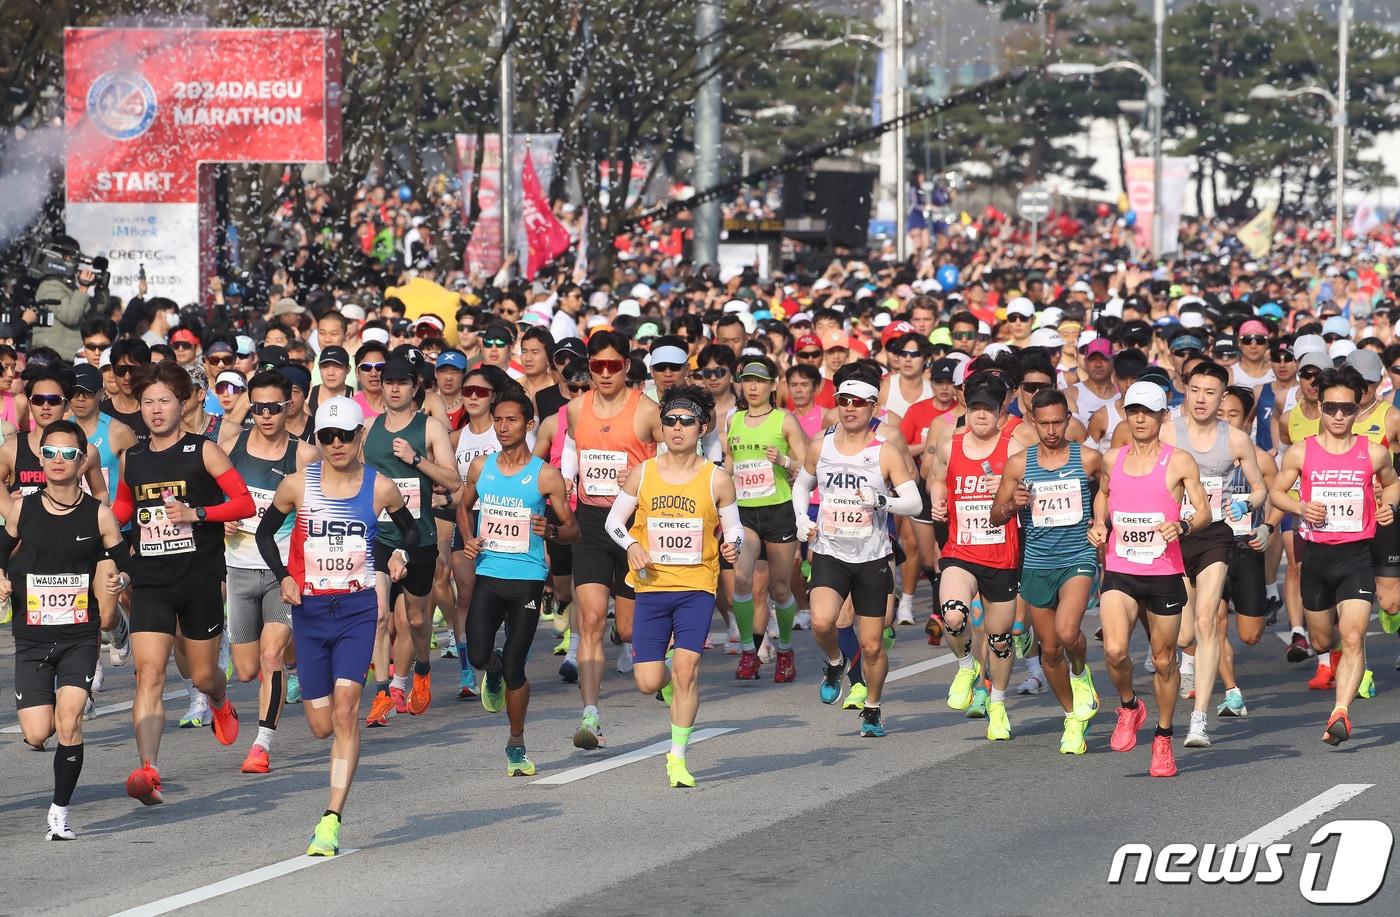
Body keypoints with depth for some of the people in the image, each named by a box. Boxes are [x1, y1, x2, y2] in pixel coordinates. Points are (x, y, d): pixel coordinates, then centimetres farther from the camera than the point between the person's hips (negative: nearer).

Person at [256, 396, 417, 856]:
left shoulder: (380, 488, -1)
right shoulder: (298, 484, -1)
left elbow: (410, 528, 17)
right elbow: (265, 531, 14)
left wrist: (400, 554, -4)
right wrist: (282, 576, -2)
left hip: (358, 608, -2)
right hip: (309, 609, 2)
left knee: (344, 708, -16)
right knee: (321, 725, 2)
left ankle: (332, 819, -16)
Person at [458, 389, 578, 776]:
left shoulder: (545, 476, -4)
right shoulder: (480, 467, 5)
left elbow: (572, 529, 2)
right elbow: (464, 507, 23)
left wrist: (551, 531, -20)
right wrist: (467, 538, 4)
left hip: (528, 577, -2)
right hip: (488, 573, 2)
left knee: (515, 668, -1)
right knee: (477, 655, -14)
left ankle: (516, 744, 17)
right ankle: (492, 669, 26)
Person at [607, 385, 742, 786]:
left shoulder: (717, 479, -1)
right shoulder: (642, 474, 3)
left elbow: (733, 528, 5)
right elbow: (614, 519, 11)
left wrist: (733, 545, -18)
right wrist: (632, 545, -9)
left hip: (697, 587, -2)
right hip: (651, 587, 2)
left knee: (686, 669, -15)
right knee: (648, 682, -2)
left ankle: (677, 757, -3)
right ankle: (667, 676, 37)